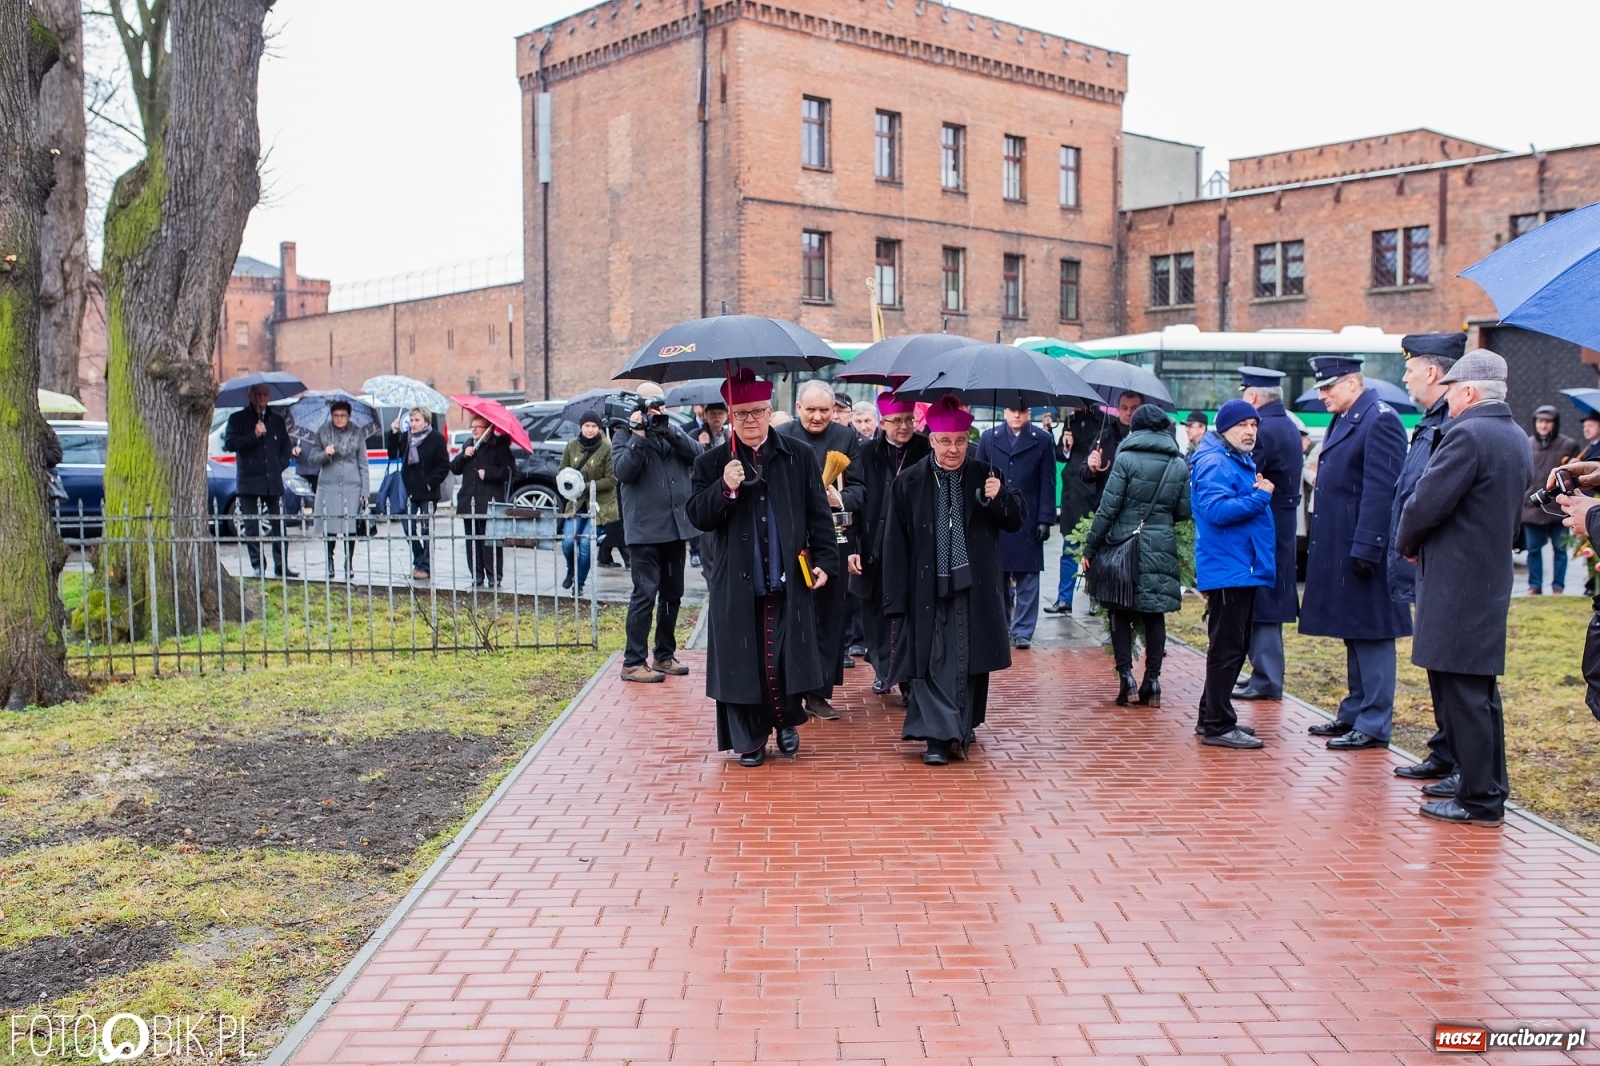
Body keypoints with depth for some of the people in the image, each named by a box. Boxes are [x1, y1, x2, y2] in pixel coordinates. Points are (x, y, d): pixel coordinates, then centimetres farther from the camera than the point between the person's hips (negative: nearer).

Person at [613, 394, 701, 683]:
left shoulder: (674, 433, 14)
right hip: (645, 529, -6)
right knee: (645, 594, -9)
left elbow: (696, 454, -3)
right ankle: (633, 662, -4)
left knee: (672, 594, 12)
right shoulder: (625, 435, 1)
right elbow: (624, 471, -15)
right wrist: (639, 436, -17)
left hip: (676, 527, 6)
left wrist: (668, 429, -12)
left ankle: (664, 655, 24)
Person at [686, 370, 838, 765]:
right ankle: (749, 739, 17)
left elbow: (818, 514, 6)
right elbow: (698, 518, -2)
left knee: (786, 656, 0)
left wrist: (825, 561, -1)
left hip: (789, 580, 0)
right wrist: (724, 489, -18)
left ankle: (787, 722, 26)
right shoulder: (712, 463, 4)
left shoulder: (799, 457, 5)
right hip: (736, 584, 0)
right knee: (742, 660, 3)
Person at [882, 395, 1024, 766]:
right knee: (932, 662, -3)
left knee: (970, 662, 9)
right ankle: (937, 736, -1)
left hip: (973, 591, 2)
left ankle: (962, 731, 25)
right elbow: (896, 544, -1)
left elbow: (1016, 520, 3)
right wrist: (897, 598, -5)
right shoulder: (909, 484, -2)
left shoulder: (985, 477, 3)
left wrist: (998, 498, -19)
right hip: (928, 591, -2)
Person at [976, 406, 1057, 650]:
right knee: (997, 577, 5)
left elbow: (1047, 484, 1)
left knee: (1027, 579, 2)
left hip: (1028, 522, -1)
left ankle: (1023, 631, 9)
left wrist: (1045, 520, -6)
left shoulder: (1043, 441, 3)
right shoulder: (989, 439, 8)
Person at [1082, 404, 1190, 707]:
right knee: (1154, 614, 9)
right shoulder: (1179, 466, 5)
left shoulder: (1126, 460, -8)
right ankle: (1152, 680, 8)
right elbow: (1184, 512, 7)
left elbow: (1107, 509, -10)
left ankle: (1125, 674, -2)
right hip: (1162, 547, 3)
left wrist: (1090, 548, -4)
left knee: (1120, 611, 7)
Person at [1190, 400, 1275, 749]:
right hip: (1227, 572, -11)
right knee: (1227, 649, -7)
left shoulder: (1242, 463, 20)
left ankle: (1212, 717, 24)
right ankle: (1217, 726, -3)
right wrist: (1260, 496, -20)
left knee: (1234, 648, 15)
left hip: (1244, 571, 11)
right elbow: (1217, 510, -26)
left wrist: (1258, 494, 12)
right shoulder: (1215, 464, -12)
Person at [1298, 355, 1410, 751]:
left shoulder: (1380, 420, -14)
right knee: (1353, 634, 16)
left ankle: (1374, 725, 3)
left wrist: (1365, 550, -22)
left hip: (1363, 550, -10)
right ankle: (1354, 714, 26)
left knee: (1371, 635, -3)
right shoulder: (1344, 421, 15)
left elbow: (1381, 491, -20)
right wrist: (1324, 547, 16)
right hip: (1338, 549, 10)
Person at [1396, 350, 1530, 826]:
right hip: (1493, 577, 10)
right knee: (1479, 688, 18)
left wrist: (1408, 544, -1)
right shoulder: (1516, 438, 13)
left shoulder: (1468, 435, -17)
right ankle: (1485, 780, 28)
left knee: (1461, 691, -4)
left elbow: (1426, 503, -19)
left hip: (1456, 582, -10)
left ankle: (1480, 799, 0)